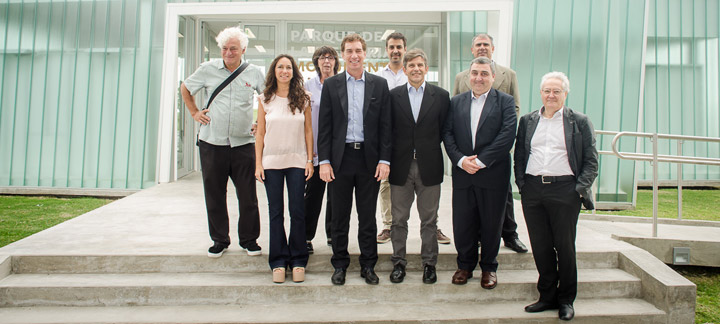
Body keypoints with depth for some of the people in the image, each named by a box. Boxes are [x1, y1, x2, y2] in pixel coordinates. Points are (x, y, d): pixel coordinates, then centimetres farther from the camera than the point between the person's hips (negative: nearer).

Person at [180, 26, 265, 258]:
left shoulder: (253, 73, 4)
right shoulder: (208, 69, 5)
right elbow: (185, 88, 20)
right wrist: (194, 112, 11)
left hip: (243, 143, 0)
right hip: (212, 143, 1)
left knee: (248, 195, 2)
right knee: (214, 194, 7)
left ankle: (249, 239, 18)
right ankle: (219, 240, 22)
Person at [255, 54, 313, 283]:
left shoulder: (302, 99, 4)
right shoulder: (265, 99, 5)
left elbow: (308, 131, 5)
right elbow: (260, 133, 5)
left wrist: (310, 160, -1)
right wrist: (258, 163, -1)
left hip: (297, 161, 0)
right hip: (271, 161, 1)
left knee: (297, 212, 1)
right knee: (275, 212, 5)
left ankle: (298, 260, 14)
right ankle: (278, 262, 15)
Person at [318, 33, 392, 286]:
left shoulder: (379, 84, 5)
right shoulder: (331, 84, 5)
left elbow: (385, 125, 3)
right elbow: (325, 126, 2)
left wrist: (384, 160, -5)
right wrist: (324, 161, -5)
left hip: (369, 159, 0)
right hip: (340, 158, 0)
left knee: (368, 216, 9)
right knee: (340, 217, 9)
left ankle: (368, 265, 22)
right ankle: (340, 265, 23)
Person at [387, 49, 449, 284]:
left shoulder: (441, 96, 3)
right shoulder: (393, 95, 4)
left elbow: (445, 130, 3)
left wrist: (434, 157, -1)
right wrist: (387, 160, -3)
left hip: (429, 167, 0)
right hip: (401, 167, 0)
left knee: (429, 220, 9)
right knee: (398, 220, 9)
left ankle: (429, 263, 23)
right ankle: (398, 262, 22)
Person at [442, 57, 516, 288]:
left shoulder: (505, 102, 1)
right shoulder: (456, 102, 10)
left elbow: (507, 135, -10)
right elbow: (447, 133, 3)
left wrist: (481, 161, -16)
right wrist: (461, 160, -12)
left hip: (493, 175, -2)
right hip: (462, 174, 2)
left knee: (491, 224, 9)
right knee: (462, 224, 8)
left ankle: (489, 267, 28)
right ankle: (465, 265, 28)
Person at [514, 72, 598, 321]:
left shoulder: (579, 122, 5)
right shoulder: (528, 121, 13)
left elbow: (591, 161, 3)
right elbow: (519, 157, 15)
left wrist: (580, 189, -6)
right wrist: (521, 184, 4)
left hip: (564, 190, -3)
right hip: (532, 190, 3)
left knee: (565, 246, 4)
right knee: (540, 246, 7)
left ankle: (566, 300, 20)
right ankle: (547, 296, 22)